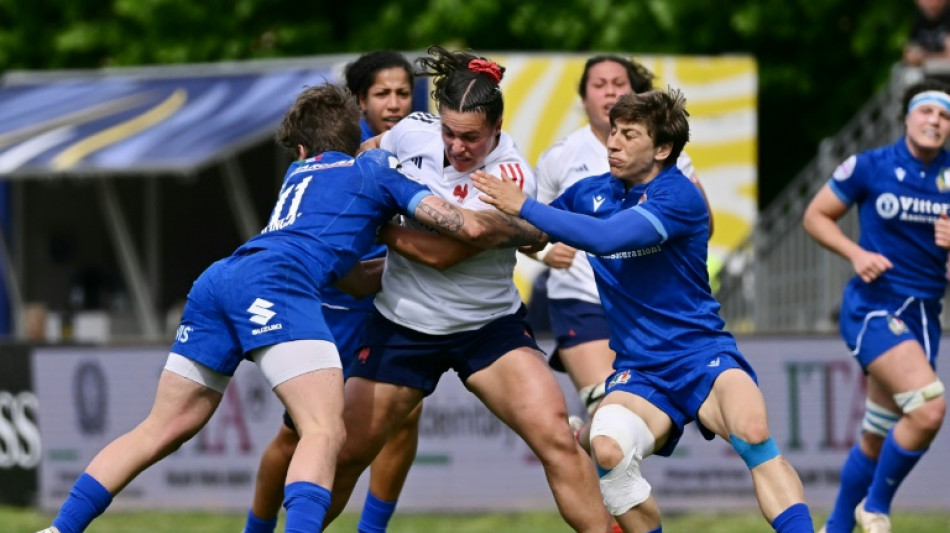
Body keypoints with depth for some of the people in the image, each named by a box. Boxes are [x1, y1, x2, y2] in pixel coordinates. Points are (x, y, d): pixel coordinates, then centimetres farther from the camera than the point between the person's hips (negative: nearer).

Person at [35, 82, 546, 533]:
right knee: (324, 432, -17)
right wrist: (533, 232, 29)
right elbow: (469, 226, 13)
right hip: (272, 285, -7)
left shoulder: (299, 172, 37)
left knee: (161, 430, 14)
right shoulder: (379, 167, 21)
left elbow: (354, 279, 41)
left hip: (218, 278, 7)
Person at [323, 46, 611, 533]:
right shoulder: (414, 133, -9)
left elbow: (438, 250, -24)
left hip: (489, 326, -3)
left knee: (556, 437, -19)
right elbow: (366, 154, 16)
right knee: (342, 454, 4)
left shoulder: (511, 179, -22)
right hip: (402, 324, 3)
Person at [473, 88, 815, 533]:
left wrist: (524, 207, -22)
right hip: (639, 372, 4)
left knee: (753, 433, -34)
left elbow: (608, 237, -27)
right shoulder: (589, 193, 6)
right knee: (607, 450, -28)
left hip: (703, 356, -4)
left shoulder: (678, 196, -13)